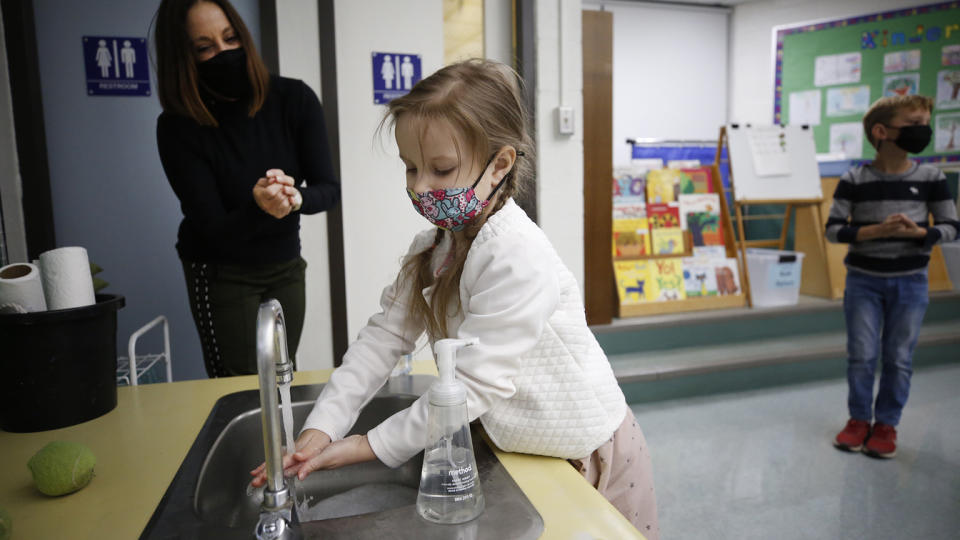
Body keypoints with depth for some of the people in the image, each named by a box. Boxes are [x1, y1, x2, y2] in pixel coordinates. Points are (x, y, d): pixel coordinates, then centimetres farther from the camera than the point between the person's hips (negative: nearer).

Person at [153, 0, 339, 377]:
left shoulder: (294, 99, -10)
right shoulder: (178, 126, -16)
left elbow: (329, 189, -11)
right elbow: (213, 229, -17)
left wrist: (296, 198, -34)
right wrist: (258, 207, -39)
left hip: (286, 267, 3)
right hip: (221, 274, -2)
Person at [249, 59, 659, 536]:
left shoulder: (517, 256, -31)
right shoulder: (433, 248, -3)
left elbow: (473, 385, -30)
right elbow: (385, 335, -7)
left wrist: (373, 445, -22)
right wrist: (320, 428, -16)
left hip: (584, 452, -6)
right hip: (518, 443, 7)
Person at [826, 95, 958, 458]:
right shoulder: (854, 180, -8)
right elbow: (833, 229, -8)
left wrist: (919, 232, -19)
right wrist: (876, 230, -22)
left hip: (910, 283, 1)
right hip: (863, 280, -1)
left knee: (899, 359, 7)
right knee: (861, 356, 6)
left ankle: (886, 424, 24)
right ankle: (859, 419, 24)